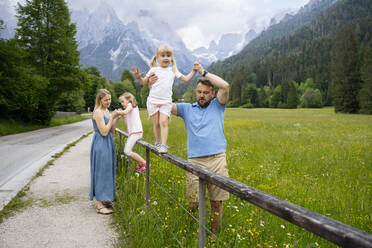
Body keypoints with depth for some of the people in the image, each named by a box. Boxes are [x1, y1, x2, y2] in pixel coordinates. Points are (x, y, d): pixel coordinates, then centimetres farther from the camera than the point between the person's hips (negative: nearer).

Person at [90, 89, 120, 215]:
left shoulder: (106, 111, 12)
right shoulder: (98, 112, -15)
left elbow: (111, 130, 13)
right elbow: (104, 132, -19)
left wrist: (116, 118, 2)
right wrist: (112, 117, -14)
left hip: (108, 143, 9)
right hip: (101, 144, -9)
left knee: (108, 170, 15)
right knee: (101, 172, -5)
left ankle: (104, 199, 27)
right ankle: (100, 205, 2)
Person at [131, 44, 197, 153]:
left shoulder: (173, 71, 11)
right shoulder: (154, 70, 7)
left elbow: (186, 79, 14)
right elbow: (144, 82, 12)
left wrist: (194, 71, 2)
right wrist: (138, 77, -8)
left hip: (166, 101, 0)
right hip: (153, 100, 0)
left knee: (163, 122, -13)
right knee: (156, 123, 4)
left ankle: (164, 145, -14)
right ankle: (158, 142, 20)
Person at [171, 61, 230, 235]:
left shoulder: (217, 106, 12)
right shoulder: (187, 109, 16)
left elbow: (225, 86, -5)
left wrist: (203, 72, 0)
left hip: (217, 160, 0)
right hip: (195, 161, 1)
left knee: (217, 202, 4)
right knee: (193, 203, -2)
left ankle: (214, 235, 21)